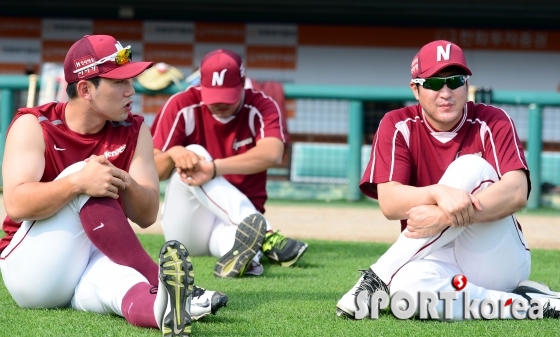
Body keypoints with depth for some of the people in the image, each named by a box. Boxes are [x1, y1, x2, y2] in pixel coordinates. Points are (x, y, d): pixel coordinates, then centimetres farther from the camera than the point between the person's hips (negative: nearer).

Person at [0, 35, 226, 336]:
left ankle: (165, 308, -72)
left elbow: (147, 215, -1)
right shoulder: (33, 125, -8)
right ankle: (162, 283, -38)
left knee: (121, 279, -37)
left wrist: (126, 185, -24)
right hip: (29, 272, -2)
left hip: (98, 263, 2)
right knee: (81, 178, -28)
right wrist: (77, 183, -38)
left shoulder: (134, 131, 4)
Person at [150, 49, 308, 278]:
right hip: (184, 226, 1)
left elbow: (272, 154, -30)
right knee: (193, 154, -28)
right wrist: (172, 154, -31)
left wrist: (213, 168, -43)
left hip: (233, 221, -1)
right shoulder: (182, 107, -6)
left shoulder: (262, 108, -7)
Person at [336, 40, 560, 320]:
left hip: (499, 260, 0)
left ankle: (379, 277, -19)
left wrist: (444, 217, -35)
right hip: (439, 262, 0)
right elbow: (389, 202, -13)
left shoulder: (491, 123, -3)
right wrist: (439, 193, -36)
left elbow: (517, 193, -20)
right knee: (409, 283, -38)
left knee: (471, 167, -24)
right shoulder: (398, 126, 0)